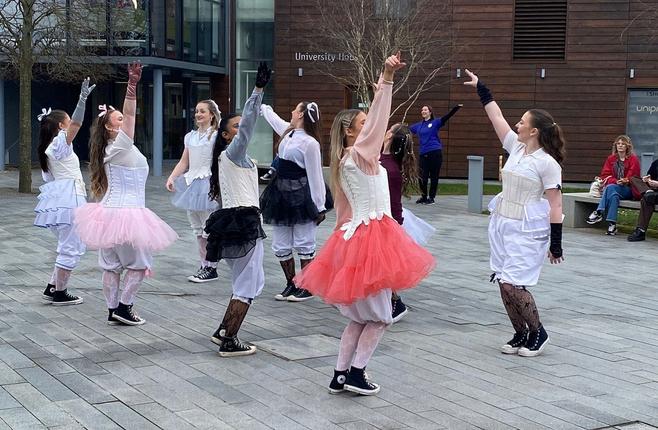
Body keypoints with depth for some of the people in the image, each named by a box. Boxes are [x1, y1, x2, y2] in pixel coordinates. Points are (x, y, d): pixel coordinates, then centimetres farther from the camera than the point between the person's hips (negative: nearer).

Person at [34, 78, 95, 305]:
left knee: (68, 246, 19)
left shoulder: (48, 148, 15)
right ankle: (60, 293, 2)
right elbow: (76, 125, -28)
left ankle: (52, 287, 20)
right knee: (71, 248, -3)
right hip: (68, 199, -10)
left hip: (58, 199, 10)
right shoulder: (60, 143, -11)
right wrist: (83, 99, -38)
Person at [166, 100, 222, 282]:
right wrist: (171, 178, 3)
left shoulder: (216, 136, -4)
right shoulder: (190, 136, 15)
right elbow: (184, 162, 16)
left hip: (208, 184, -7)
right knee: (197, 229, 10)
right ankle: (203, 266, 18)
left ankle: (211, 268, 3)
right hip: (191, 183, 7)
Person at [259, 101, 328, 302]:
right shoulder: (287, 131, 9)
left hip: (301, 197, -8)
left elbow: (316, 176, -14)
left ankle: (306, 287, 12)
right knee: (280, 245, 10)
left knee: (304, 244, 0)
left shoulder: (310, 143, -15)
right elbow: (271, 116, 31)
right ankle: (291, 284, 24)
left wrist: (319, 207, -14)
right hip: (281, 193, 8)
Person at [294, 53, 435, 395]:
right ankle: (355, 374, 4)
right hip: (370, 237, -9)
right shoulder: (359, 154, -11)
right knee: (379, 316, 2)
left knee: (360, 316, 15)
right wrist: (386, 78, -30)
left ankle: (340, 376, 16)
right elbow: (377, 119, -24)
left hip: (354, 235, 9)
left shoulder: (345, 162, 14)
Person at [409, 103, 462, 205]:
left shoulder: (436, 122, 1)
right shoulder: (418, 126, 14)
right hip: (423, 154, 4)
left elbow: (448, 116, -10)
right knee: (422, 177, 2)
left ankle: (431, 197, 11)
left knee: (434, 176, 1)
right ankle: (423, 197, 16)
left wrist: (457, 107, -23)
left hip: (435, 153, -4)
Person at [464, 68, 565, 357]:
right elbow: (496, 117, 12)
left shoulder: (548, 163, -13)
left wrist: (556, 244, -14)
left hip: (527, 231, -7)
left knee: (512, 284, -11)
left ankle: (538, 333, 9)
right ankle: (520, 335, 21)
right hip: (502, 225, 7)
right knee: (505, 284, 7)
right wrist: (480, 88, 12)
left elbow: (555, 206, -13)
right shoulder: (516, 148, 6)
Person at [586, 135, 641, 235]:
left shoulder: (633, 159, 1)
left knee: (610, 188, -34)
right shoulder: (611, 158, 13)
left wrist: (624, 181, -21)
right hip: (613, 187, 3)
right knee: (614, 195, -35)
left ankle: (599, 212, -37)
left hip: (628, 189, -3)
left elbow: (633, 177, -3)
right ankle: (612, 224, -42)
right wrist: (616, 181, -14)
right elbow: (605, 175, 5)